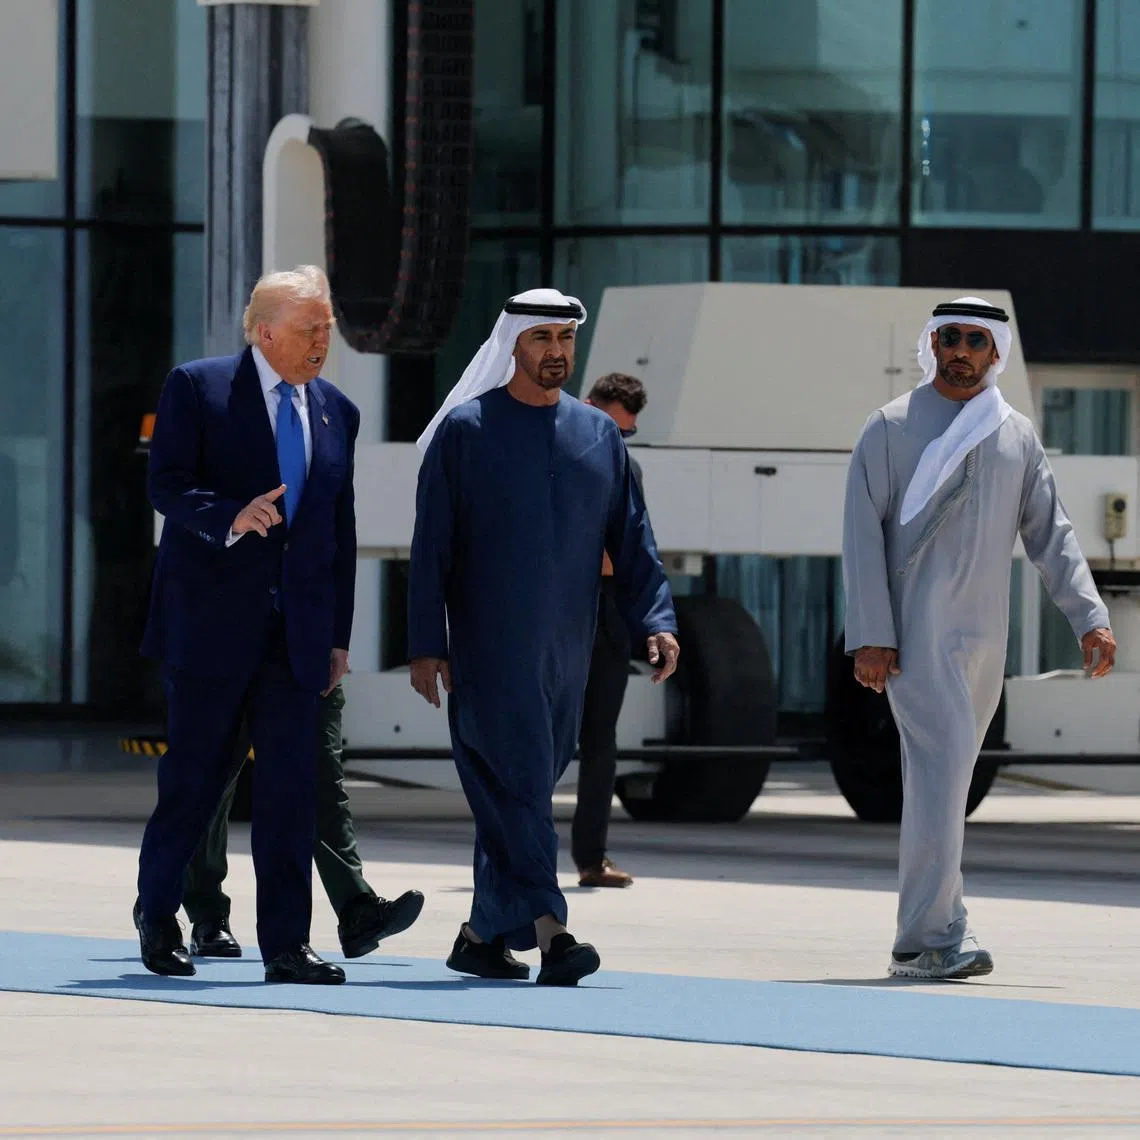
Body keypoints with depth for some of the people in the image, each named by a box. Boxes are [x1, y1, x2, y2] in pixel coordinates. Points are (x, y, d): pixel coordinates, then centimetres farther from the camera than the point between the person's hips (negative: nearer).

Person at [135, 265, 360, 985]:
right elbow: (167, 486, -10)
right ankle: (157, 910, 21)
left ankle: (287, 944, 0)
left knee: (292, 784, -2)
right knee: (195, 775, 2)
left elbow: (341, 530, 16)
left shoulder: (337, 412, 14)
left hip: (298, 628, 4)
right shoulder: (197, 388, -1)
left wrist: (338, 634, 13)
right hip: (212, 620, -4)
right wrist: (231, 519, -28)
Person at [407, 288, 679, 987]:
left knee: (526, 790, 9)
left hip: (565, 652, 5)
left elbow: (632, 539, 11)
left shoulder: (599, 436, 12)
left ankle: (484, 935, 19)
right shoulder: (465, 431, 0)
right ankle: (547, 931, -22)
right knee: (518, 784, -14)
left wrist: (656, 621, -4)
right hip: (491, 650, -5)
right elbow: (432, 547, -1)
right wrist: (426, 645, -6)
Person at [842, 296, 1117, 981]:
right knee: (941, 767, -17)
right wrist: (870, 634, -10)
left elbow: (1050, 532, 14)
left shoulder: (1017, 436, 14)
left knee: (944, 780, 8)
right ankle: (936, 934, -21)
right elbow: (863, 531, -1)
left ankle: (921, 940, 13)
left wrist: (1090, 617, 0)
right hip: (916, 632, -5)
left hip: (984, 635, 5)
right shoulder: (893, 429, 2)